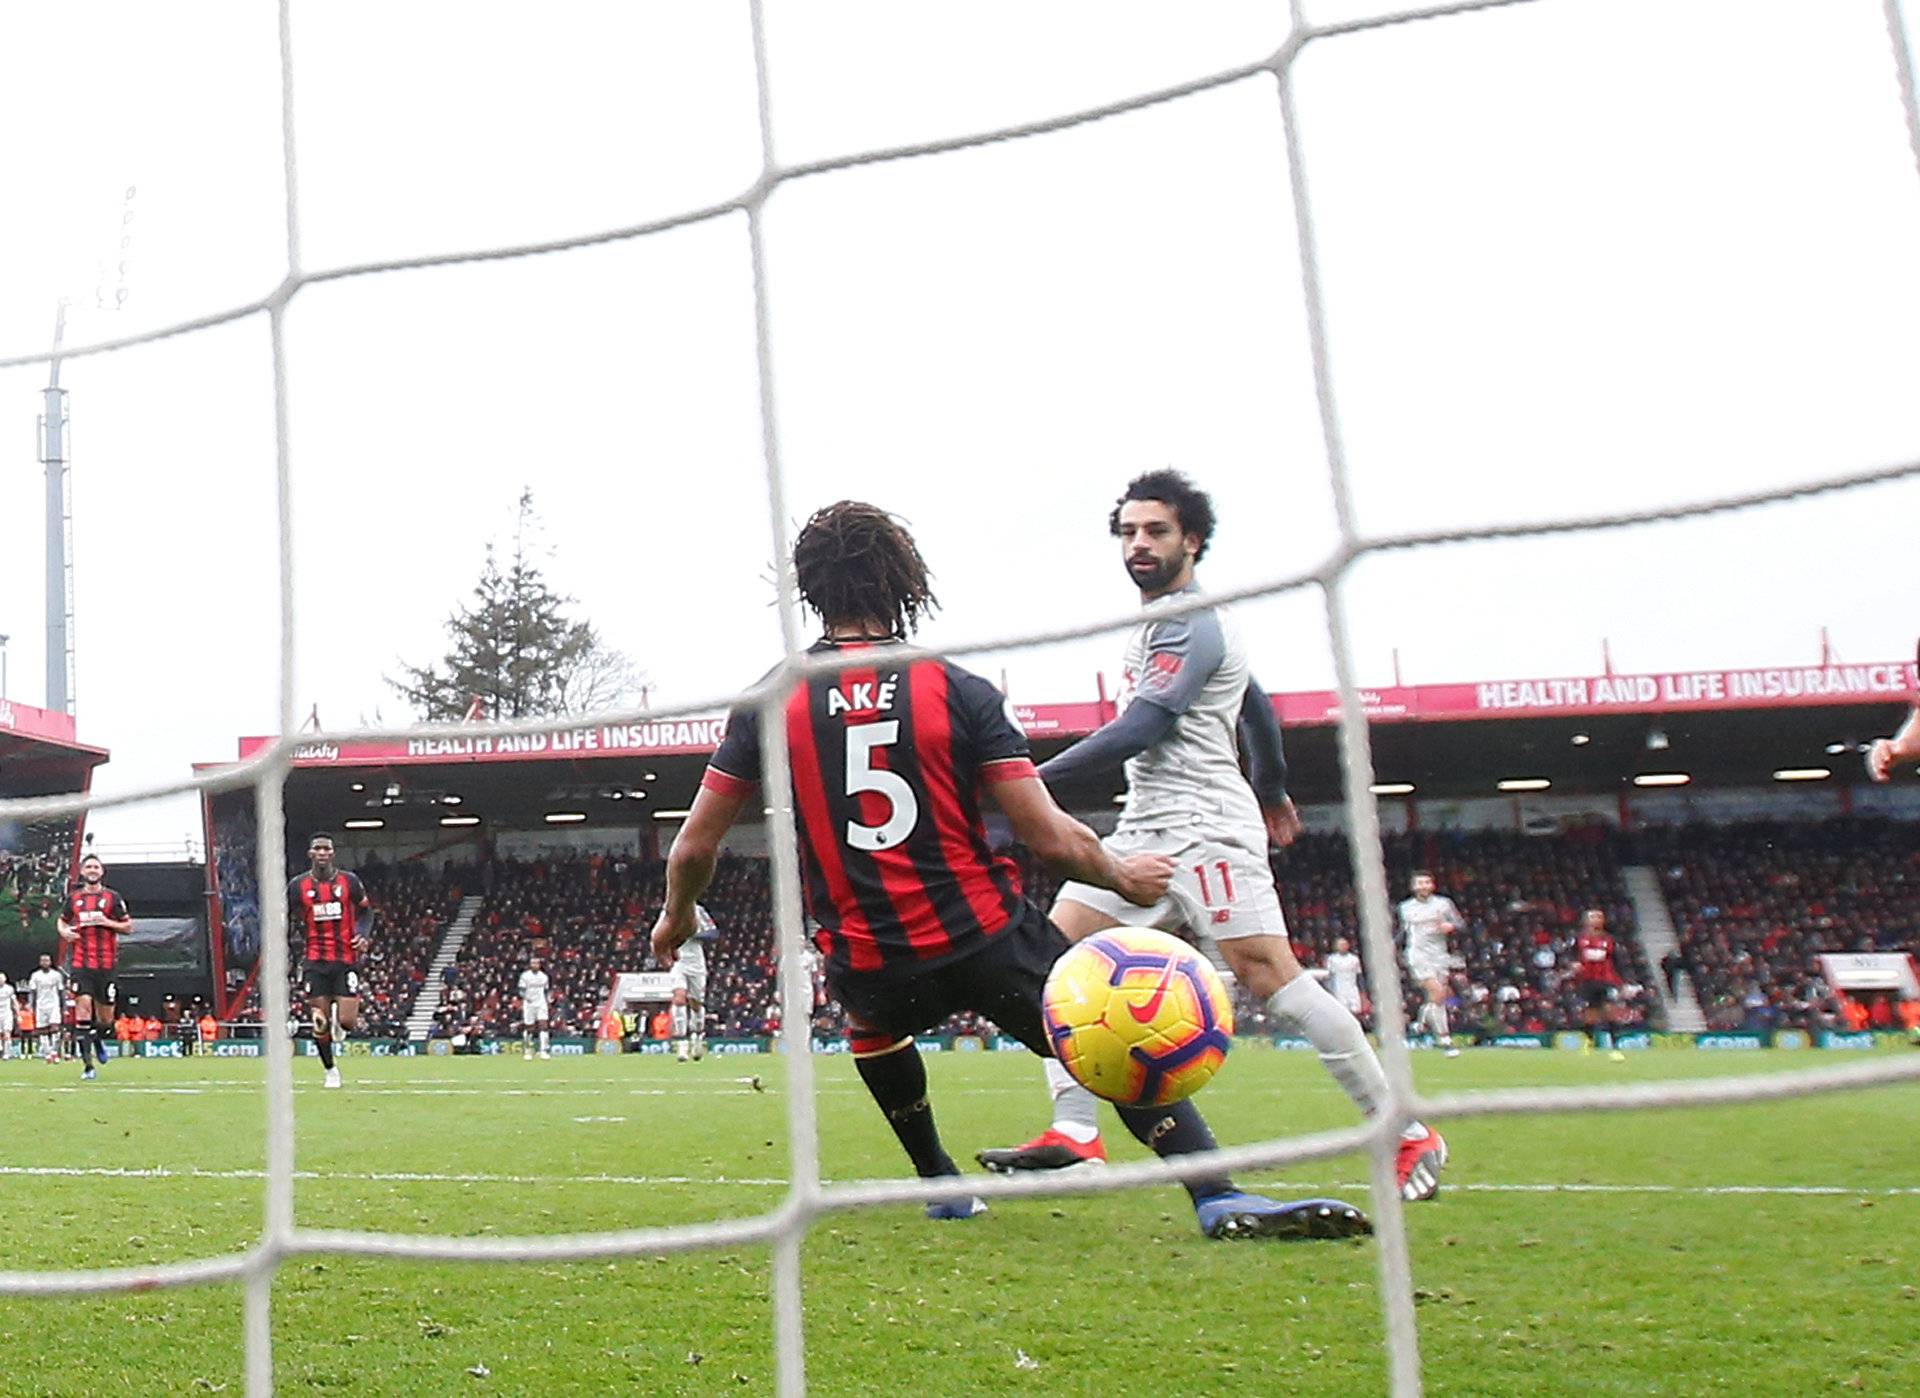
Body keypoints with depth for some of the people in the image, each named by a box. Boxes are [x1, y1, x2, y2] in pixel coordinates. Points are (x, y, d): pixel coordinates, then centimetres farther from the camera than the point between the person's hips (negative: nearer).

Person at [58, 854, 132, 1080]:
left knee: (106, 1017, 5)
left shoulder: (112, 897, 3)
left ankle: (98, 1039, 42)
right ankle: (87, 1065, -13)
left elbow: (128, 926, 6)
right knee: (83, 1005, -16)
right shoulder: (73, 898, 9)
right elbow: (62, 920, 25)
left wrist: (107, 922, -12)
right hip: (81, 963, 0)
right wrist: (64, 931, 2)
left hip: (106, 964, 0)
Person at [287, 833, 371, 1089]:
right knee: (319, 1023, -2)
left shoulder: (349, 881, 1)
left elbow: (365, 910, 11)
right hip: (315, 960, 0)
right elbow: (285, 919, 10)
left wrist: (363, 934, -5)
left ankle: (339, 1012, 31)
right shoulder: (298, 885, 1)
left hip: (345, 959, 0)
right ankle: (330, 1070, 19)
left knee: (348, 1023, -7)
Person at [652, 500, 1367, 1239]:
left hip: (871, 966, 2)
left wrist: (676, 916, 27)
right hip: (989, 940, -2)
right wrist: (1125, 879, 12)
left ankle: (942, 1185, 36)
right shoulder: (958, 691, -6)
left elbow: (694, 847, 6)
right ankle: (1220, 1198, -6)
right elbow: (1053, 840, -8)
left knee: (870, 1021, 37)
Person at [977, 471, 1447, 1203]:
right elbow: (1257, 706, 29)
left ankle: (1410, 1135, -4)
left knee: (1270, 978, -14)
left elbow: (1138, 732, -22)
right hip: (1143, 830, 10)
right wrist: (1271, 790, 41)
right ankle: (1075, 1135, -7)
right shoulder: (1163, 621, 19)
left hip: (1204, 827, -10)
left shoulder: (1190, 625, -12)